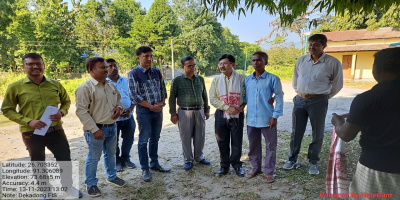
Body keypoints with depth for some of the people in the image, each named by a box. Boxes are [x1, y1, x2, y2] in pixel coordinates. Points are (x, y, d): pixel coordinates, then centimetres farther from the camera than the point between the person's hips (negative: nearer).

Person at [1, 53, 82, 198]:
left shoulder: (55, 84, 2)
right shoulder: (15, 87, -6)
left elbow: (66, 101, 14)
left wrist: (62, 112, -8)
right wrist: (28, 121, -15)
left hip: (55, 130, 2)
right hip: (31, 133, -2)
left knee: (65, 158, 10)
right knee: (38, 163, 16)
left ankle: (68, 185, 35)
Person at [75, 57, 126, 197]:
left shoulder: (111, 85, 7)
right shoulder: (85, 88, -15)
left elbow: (118, 99, 20)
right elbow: (81, 111, -18)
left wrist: (119, 107, -4)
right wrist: (95, 129, -21)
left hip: (112, 126, 7)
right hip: (96, 129, -6)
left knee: (111, 154, 21)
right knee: (93, 157, 7)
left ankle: (112, 176, 41)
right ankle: (91, 184, 27)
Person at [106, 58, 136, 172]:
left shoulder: (126, 81, 7)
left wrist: (130, 109, -8)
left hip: (128, 117, 3)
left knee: (128, 140, 15)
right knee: (114, 142, 10)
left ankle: (125, 159, 36)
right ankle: (117, 161, 31)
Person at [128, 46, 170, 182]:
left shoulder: (157, 72, 8)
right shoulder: (134, 73, -8)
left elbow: (163, 89, 14)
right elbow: (134, 95, -12)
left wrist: (162, 102, -4)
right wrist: (151, 106, -14)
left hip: (158, 109, 5)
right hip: (144, 111, -5)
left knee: (155, 138, 15)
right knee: (144, 140, 3)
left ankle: (154, 164, 30)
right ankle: (145, 169, 17)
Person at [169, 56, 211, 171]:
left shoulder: (200, 79, 9)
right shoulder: (177, 80, -2)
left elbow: (204, 96, 16)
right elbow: (172, 98, 0)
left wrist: (206, 110, 15)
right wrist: (173, 113, -3)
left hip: (199, 111, 4)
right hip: (185, 112, -3)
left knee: (200, 136, 11)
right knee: (186, 137, 4)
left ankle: (198, 157, 31)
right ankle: (188, 160, 21)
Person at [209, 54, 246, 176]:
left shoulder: (242, 78, -1)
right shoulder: (216, 80, 4)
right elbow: (212, 99, -2)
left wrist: (243, 106, -10)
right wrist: (227, 108, -14)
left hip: (237, 115, -1)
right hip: (221, 115, 2)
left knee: (237, 141, 8)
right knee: (222, 142, 10)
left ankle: (236, 164, 29)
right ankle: (224, 165, 28)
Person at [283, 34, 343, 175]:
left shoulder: (333, 63, -6)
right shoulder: (301, 60, 5)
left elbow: (337, 85, 4)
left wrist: (323, 97, 8)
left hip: (318, 102, -3)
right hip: (299, 100, 3)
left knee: (317, 133, 8)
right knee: (296, 132, 10)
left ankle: (313, 162, 26)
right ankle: (292, 159, 24)